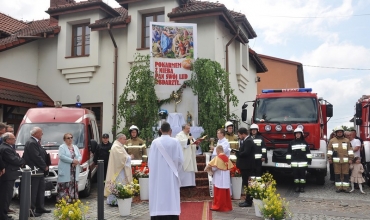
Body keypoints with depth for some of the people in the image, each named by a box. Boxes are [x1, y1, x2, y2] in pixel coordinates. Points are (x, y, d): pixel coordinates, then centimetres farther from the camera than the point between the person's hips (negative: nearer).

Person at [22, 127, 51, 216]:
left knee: (41, 190, 15)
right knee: (33, 191, -5)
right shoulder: (31, 143, -17)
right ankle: (30, 210, 2)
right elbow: (36, 157, -21)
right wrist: (45, 166, -10)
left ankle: (40, 208, 24)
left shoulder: (36, 142, 16)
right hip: (34, 171, -11)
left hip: (39, 171, 11)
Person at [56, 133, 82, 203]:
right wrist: (72, 161, -20)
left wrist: (77, 161, -10)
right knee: (65, 186, -11)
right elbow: (62, 156, -15)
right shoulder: (62, 147, 0)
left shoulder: (75, 147, 19)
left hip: (74, 170, 6)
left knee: (74, 185, 6)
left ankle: (72, 200, 11)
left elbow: (80, 156, 13)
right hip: (65, 171, -6)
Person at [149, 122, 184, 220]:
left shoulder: (155, 142, -5)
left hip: (157, 176, 0)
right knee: (171, 201, 4)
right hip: (171, 176, 0)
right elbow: (180, 159, -4)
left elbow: (150, 161, -3)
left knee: (158, 200, 4)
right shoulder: (175, 142, -5)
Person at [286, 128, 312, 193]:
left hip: (303, 163, -1)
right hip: (294, 163, 1)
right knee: (295, 175, 3)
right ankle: (297, 187, 12)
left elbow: (308, 152, 7)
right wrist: (288, 160, 4)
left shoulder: (305, 143, 7)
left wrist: (309, 160, 1)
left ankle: (302, 187, 8)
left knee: (303, 175, 0)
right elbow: (288, 152, 9)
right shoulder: (291, 143, 8)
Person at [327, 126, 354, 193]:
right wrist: (330, 158, 0)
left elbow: (350, 150, 7)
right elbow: (329, 150, 6)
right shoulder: (332, 140, 8)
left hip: (345, 161, 0)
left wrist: (350, 159, 0)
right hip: (336, 161, 0)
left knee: (346, 174, 1)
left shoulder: (347, 140, 9)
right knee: (337, 174, 2)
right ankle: (339, 187, 9)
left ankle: (346, 187, 7)